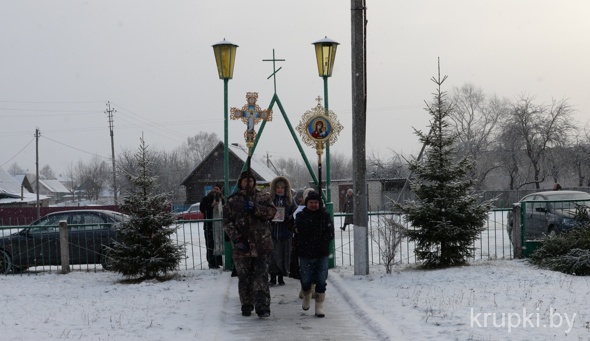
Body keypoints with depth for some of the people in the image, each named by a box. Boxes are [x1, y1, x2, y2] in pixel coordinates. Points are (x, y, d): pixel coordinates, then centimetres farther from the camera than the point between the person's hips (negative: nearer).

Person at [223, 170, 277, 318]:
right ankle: (246, 306, 19)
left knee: (261, 277, -8)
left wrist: (255, 209, -19)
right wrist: (236, 239, -11)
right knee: (244, 278, 6)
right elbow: (227, 222, 0)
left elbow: (272, 212, -5)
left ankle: (263, 307, -10)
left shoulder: (263, 197, 9)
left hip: (262, 244, -1)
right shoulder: (232, 201, 6)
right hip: (242, 245, 1)